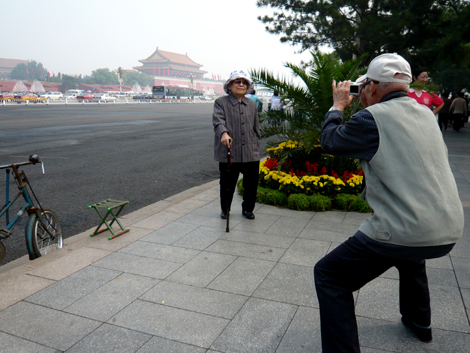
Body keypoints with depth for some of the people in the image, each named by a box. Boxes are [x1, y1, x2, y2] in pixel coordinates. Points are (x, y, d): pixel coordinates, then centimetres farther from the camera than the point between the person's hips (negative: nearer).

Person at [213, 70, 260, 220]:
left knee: (251, 183, 8)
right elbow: (218, 120, -16)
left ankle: (248, 209, 31)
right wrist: (223, 133, -35)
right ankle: (225, 209, 30)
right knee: (227, 184, 8)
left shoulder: (252, 105, 15)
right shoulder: (221, 102, 1)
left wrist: (256, 146, 15)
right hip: (229, 153, -3)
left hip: (251, 153, 4)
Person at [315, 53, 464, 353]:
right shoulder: (426, 114, 10)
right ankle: (419, 322, 56)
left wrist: (338, 105, 17)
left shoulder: (373, 117, -12)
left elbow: (330, 141, 2)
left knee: (329, 276, 2)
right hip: (450, 230, 9)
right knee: (410, 255, 41)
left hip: (404, 232, -8)